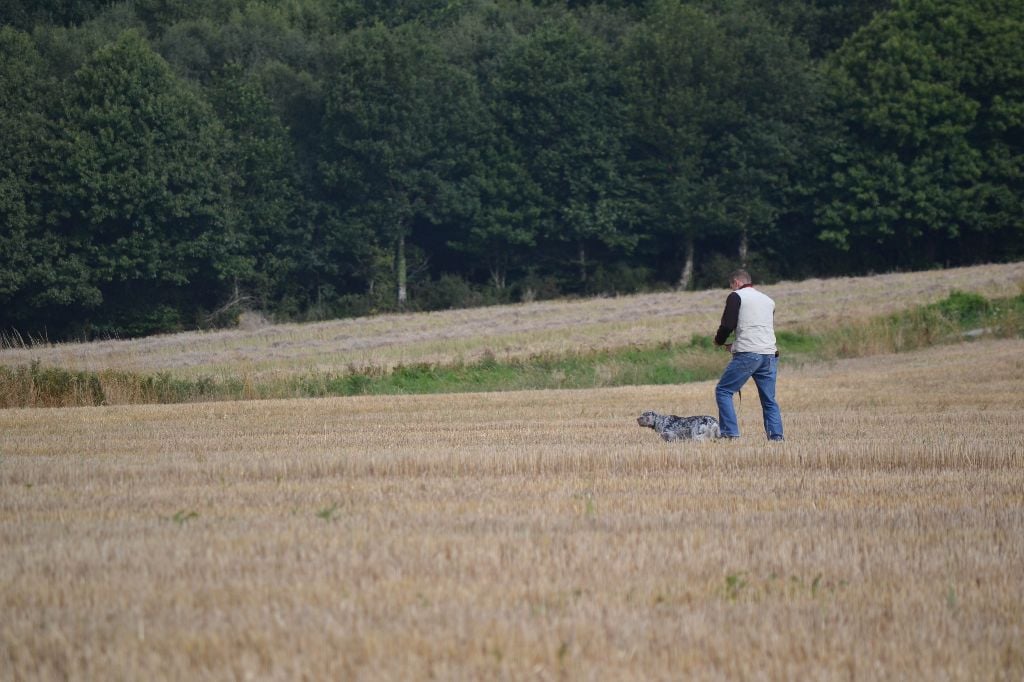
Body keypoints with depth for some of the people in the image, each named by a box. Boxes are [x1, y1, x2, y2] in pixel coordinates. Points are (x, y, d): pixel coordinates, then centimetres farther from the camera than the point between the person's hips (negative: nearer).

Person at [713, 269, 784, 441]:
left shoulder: (736, 296, 3)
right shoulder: (768, 301, 23)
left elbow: (727, 325, -6)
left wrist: (719, 341, 15)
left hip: (748, 354, -6)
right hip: (770, 354, 6)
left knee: (723, 391, 1)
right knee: (769, 400, 10)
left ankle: (730, 433, -9)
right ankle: (776, 436, 0)